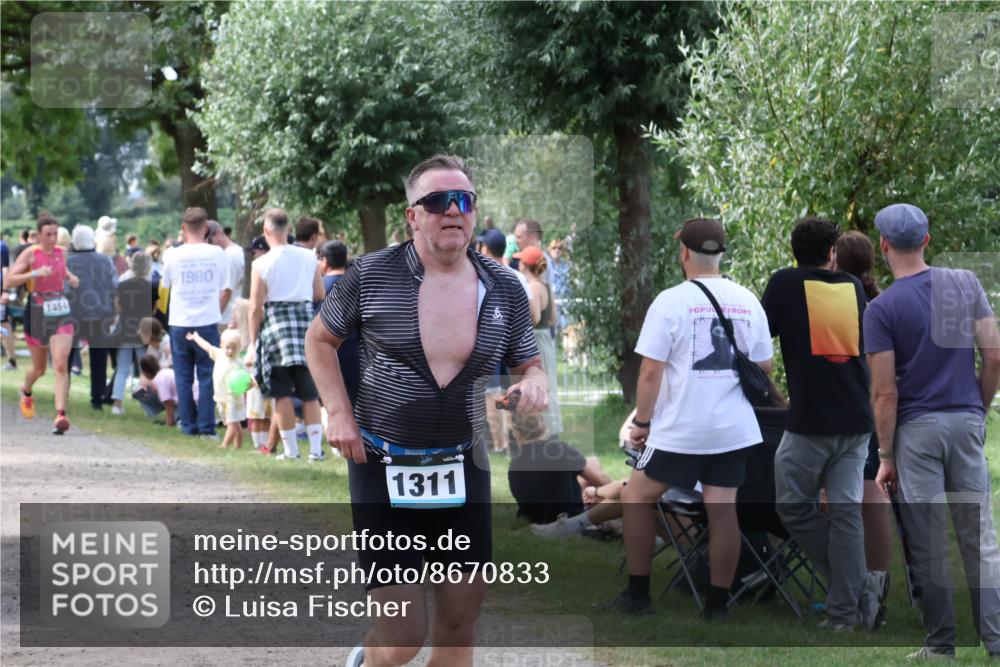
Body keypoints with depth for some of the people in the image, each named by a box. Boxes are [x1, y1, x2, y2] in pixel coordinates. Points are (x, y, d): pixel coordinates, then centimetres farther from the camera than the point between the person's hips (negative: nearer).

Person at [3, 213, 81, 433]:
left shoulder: (61, 252, 6)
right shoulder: (30, 254, -8)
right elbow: (8, 281, -16)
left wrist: (70, 277, 8)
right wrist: (35, 273, -26)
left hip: (61, 315, 2)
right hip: (37, 313, -2)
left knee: (61, 365, -14)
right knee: (39, 368, 14)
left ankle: (60, 415, -20)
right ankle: (26, 392, 49)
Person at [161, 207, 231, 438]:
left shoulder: (173, 255, -3)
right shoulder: (217, 254, -3)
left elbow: (165, 286, 12)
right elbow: (226, 291, 4)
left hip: (180, 323, 0)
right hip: (208, 323, 0)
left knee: (184, 378, 9)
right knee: (207, 377, 3)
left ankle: (189, 425, 9)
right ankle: (207, 427, 0)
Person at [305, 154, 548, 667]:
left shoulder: (505, 291, -1)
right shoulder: (371, 276, -9)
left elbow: (528, 365, 12)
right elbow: (320, 340, 6)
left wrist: (533, 384, -13)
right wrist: (339, 413, -6)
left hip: (462, 468, 4)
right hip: (383, 467, -3)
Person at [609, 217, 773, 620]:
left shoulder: (671, 301, -9)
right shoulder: (748, 302, 5)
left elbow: (650, 372, -10)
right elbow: (764, 368, 12)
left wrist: (642, 422, 0)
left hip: (680, 431, -4)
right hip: (734, 430, 4)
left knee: (636, 497, 10)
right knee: (723, 510, 6)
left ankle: (638, 594, 11)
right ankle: (718, 603, 9)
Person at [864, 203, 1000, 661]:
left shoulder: (882, 309, -8)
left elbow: (886, 393, -9)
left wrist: (885, 457, -3)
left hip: (917, 430, -3)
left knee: (928, 546, 3)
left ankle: (941, 647, 7)